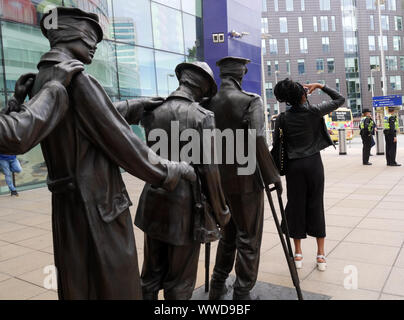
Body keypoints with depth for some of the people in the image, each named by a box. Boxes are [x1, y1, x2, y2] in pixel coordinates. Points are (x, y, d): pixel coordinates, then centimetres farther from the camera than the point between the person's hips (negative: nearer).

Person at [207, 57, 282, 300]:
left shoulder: (209, 103, 3)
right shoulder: (250, 101, -12)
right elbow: (259, 144, -19)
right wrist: (273, 177, -9)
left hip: (219, 179, 6)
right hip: (246, 180, -6)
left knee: (228, 233, 21)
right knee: (249, 238, 8)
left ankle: (217, 288, 31)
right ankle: (242, 293, 18)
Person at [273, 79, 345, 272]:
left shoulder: (283, 119, -5)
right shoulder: (314, 112, -7)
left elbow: (277, 145, -1)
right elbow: (340, 100, 7)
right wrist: (321, 86, 12)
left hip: (294, 166, 1)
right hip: (314, 163, 0)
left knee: (296, 206, 8)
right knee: (316, 206, 6)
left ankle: (298, 254, 16)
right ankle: (321, 255, 13)